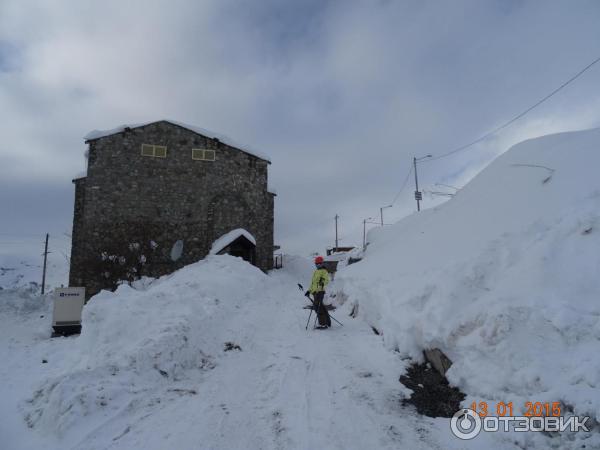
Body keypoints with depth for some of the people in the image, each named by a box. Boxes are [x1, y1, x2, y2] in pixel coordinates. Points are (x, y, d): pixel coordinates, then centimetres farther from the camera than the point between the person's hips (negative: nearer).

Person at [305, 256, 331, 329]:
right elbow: (313, 282, 28)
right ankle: (327, 322, 23)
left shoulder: (324, 271, -3)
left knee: (317, 306, -14)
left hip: (320, 291, -9)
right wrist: (309, 291, 26)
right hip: (315, 292, 9)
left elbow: (327, 281, -16)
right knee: (320, 307, 12)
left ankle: (323, 324, -11)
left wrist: (323, 283, -37)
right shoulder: (315, 272, 22)